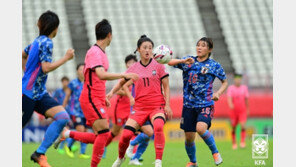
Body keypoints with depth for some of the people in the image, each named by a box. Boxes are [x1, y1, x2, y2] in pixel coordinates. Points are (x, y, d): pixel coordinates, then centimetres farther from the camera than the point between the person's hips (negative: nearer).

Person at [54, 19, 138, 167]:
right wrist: (124, 75, -31)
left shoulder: (100, 52, 15)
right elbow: (102, 75, -30)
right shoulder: (94, 52, -15)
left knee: (99, 137, 7)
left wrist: (104, 98, 23)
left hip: (98, 99, 9)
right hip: (91, 99, -9)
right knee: (104, 133, -15)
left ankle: (67, 134, 17)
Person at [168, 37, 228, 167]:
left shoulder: (214, 65, 2)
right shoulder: (189, 61, 7)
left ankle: (215, 152, -6)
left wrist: (218, 93, -6)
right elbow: (170, 63, -4)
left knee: (200, 128, -29)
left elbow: (225, 82, 13)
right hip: (189, 105, 3)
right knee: (189, 137, 5)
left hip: (206, 105, -3)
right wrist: (184, 61, -22)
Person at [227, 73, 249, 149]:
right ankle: (234, 143, 18)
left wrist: (247, 109, 20)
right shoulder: (231, 88, -4)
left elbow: (246, 99, 14)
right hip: (234, 111, -1)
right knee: (233, 128, 4)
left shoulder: (244, 88, 5)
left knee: (243, 126, -17)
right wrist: (230, 104, -40)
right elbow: (229, 97, -20)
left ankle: (242, 142, -11)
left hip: (242, 111, 1)